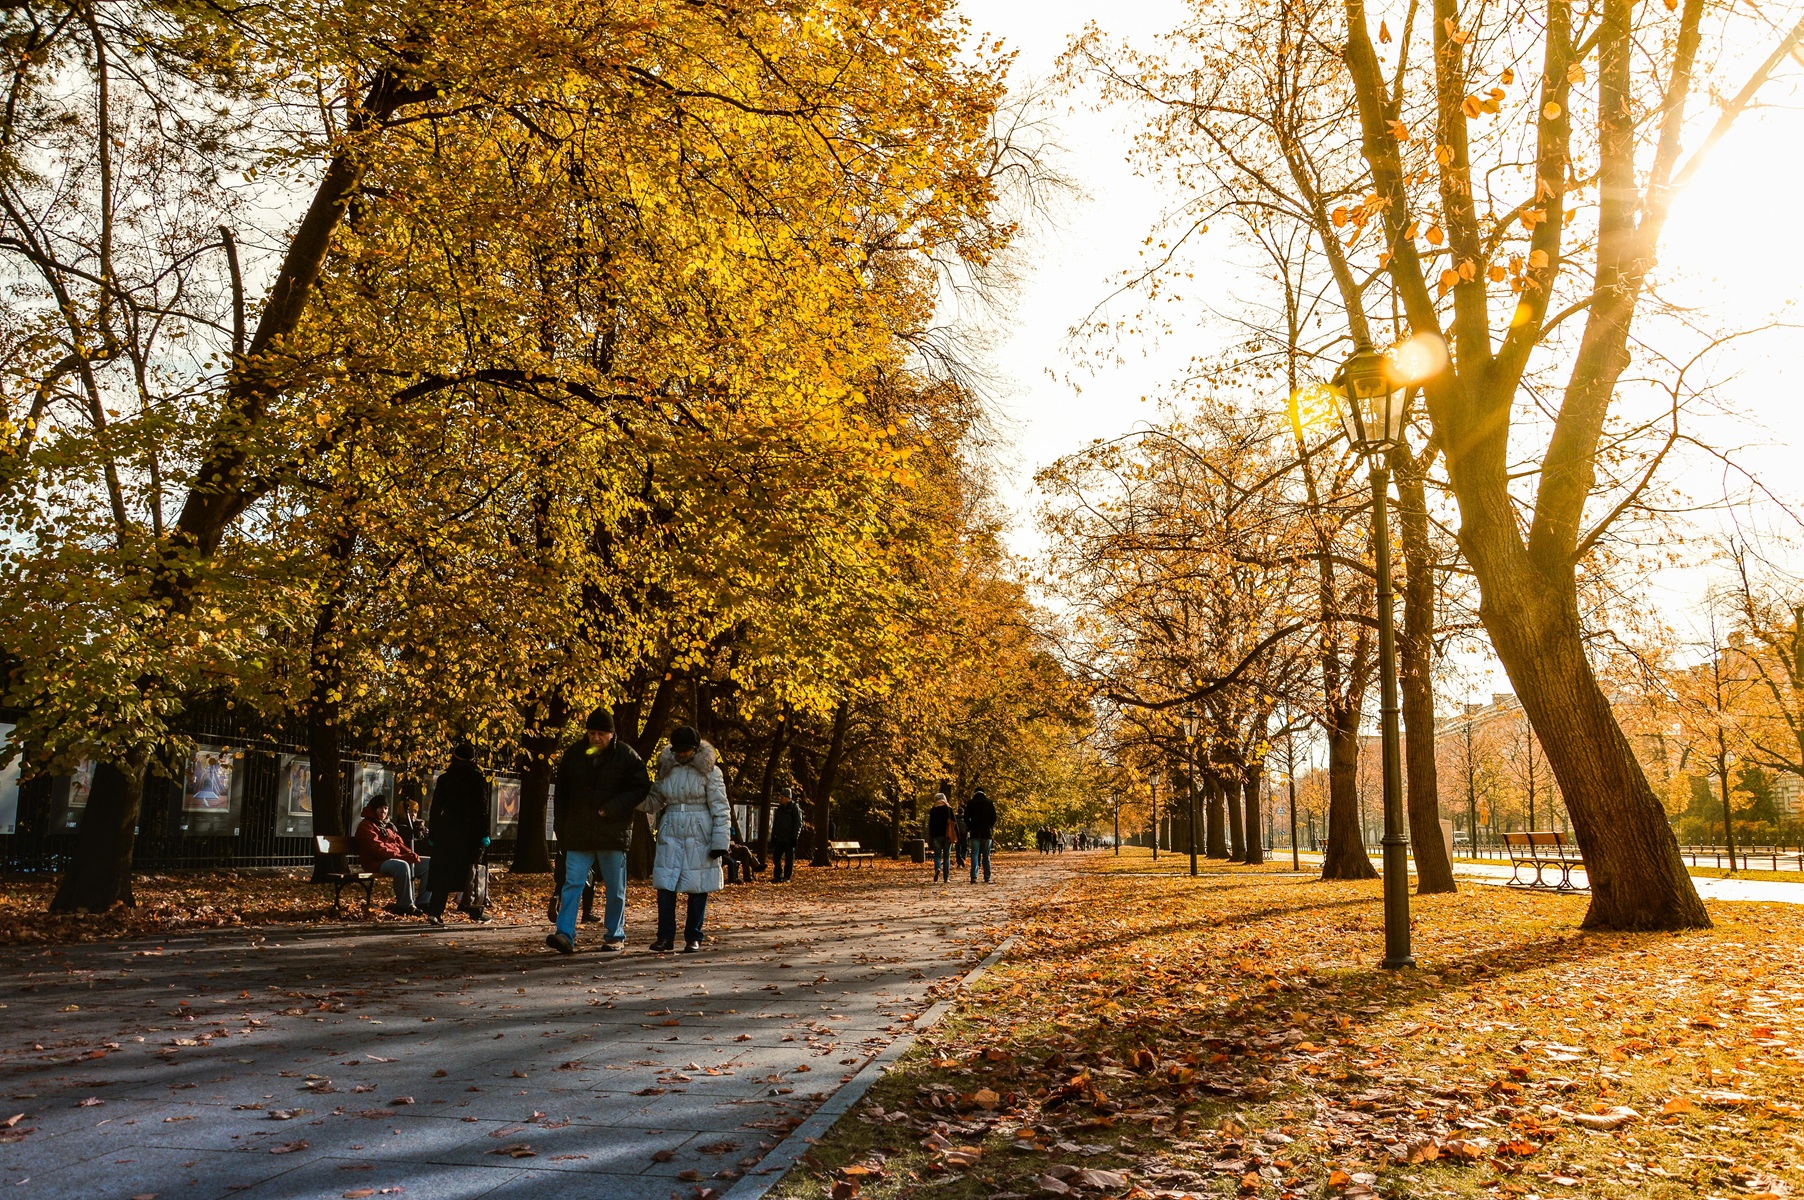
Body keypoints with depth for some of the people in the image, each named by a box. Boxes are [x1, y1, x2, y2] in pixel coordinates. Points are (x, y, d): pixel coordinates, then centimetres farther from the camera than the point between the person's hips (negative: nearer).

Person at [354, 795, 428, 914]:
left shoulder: (387, 826, 26)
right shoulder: (366, 826, -3)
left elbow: (399, 843, 20)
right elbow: (377, 849, -16)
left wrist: (410, 854, -2)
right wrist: (399, 857, -24)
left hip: (396, 858, 9)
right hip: (377, 863, -9)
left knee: (429, 863, -2)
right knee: (402, 866, -41)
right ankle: (405, 905, -31)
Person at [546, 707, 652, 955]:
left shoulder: (626, 756, -3)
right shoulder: (573, 755, 5)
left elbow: (642, 788, -5)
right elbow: (562, 795, 11)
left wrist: (612, 808, -15)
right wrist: (561, 830, 6)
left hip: (613, 832, -2)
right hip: (578, 832, 2)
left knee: (615, 888, 7)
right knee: (572, 883, -6)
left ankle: (615, 936, 17)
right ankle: (565, 934, -8)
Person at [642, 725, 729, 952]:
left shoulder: (709, 771, -5)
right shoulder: (666, 768, 7)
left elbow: (720, 810, -5)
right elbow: (653, 803, 15)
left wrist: (720, 842, -10)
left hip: (699, 836, -4)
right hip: (670, 834, 4)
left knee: (697, 887, 3)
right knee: (665, 885, -1)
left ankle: (693, 938, 14)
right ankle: (665, 936, 8)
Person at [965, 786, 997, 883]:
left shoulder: (971, 803, 0)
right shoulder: (989, 802, 2)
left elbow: (966, 818, -2)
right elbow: (994, 818, -1)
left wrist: (971, 827, 10)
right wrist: (990, 827, 12)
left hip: (975, 833, -1)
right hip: (987, 833, 1)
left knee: (975, 854, -1)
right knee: (986, 856, 9)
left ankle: (974, 876, -16)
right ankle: (987, 878, 9)